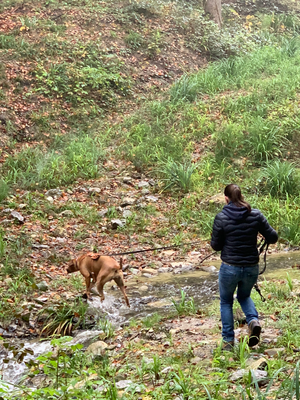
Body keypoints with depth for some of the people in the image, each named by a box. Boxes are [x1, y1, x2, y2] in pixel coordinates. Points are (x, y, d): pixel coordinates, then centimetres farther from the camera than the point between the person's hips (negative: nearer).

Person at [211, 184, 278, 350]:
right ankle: (253, 320, 1)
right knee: (244, 296, 29)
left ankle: (228, 340, 20)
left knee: (226, 302, 20)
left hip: (229, 268, -2)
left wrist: (214, 239, 16)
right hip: (251, 268, 3)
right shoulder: (256, 215, -6)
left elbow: (216, 245, -5)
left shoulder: (221, 218, -12)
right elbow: (273, 238, -2)